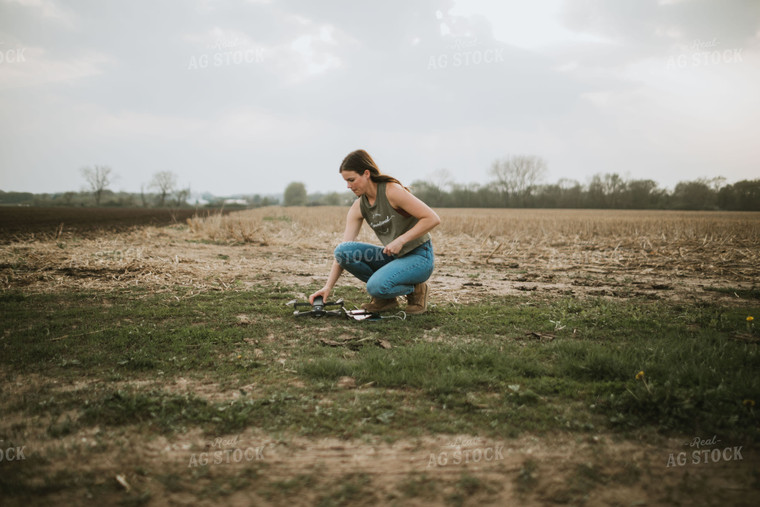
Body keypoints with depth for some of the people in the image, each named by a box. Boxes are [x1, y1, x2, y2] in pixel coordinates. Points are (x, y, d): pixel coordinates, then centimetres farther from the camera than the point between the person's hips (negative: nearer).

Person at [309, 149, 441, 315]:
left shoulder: (392, 191, -18)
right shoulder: (358, 207, 1)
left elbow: (433, 219, -20)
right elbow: (343, 251, -4)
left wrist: (401, 240, -25)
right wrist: (328, 287, -13)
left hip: (419, 257, -6)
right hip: (392, 256, 7)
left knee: (377, 286, -32)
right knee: (343, 251, -15)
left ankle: (415, 289, 1)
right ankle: (386, 298, 1)